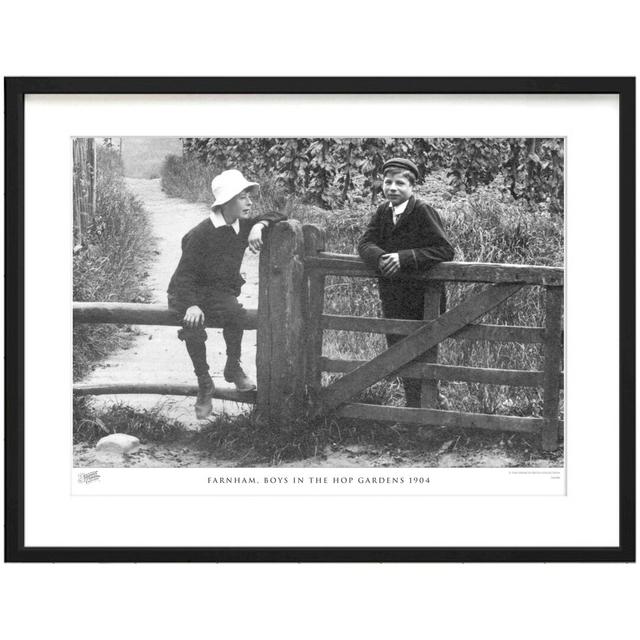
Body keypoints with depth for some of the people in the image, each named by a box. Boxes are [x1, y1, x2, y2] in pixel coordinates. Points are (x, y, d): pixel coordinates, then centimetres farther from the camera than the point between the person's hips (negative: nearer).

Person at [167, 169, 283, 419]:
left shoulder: (243, 227, 1)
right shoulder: (201, 234, -16)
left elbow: (277, 216, 8)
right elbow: (184, 274, -17)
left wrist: (259, 225, -15)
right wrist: (191, 305, -33)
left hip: (220, 292, 4)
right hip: (188, 293, -4)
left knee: (235, 313, -31)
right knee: (193, 326, -35)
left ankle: (234, 367, -8)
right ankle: (204, 384, -16)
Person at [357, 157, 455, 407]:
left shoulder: (423, 212, -14)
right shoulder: (383, 211, 7)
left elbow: (445, 250, -20)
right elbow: (365, 243, 1)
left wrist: (404, 258, -27)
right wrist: (379, 258, -22)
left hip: (422, 302, -7)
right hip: (393, 300, 7)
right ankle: (412, 408, 28)